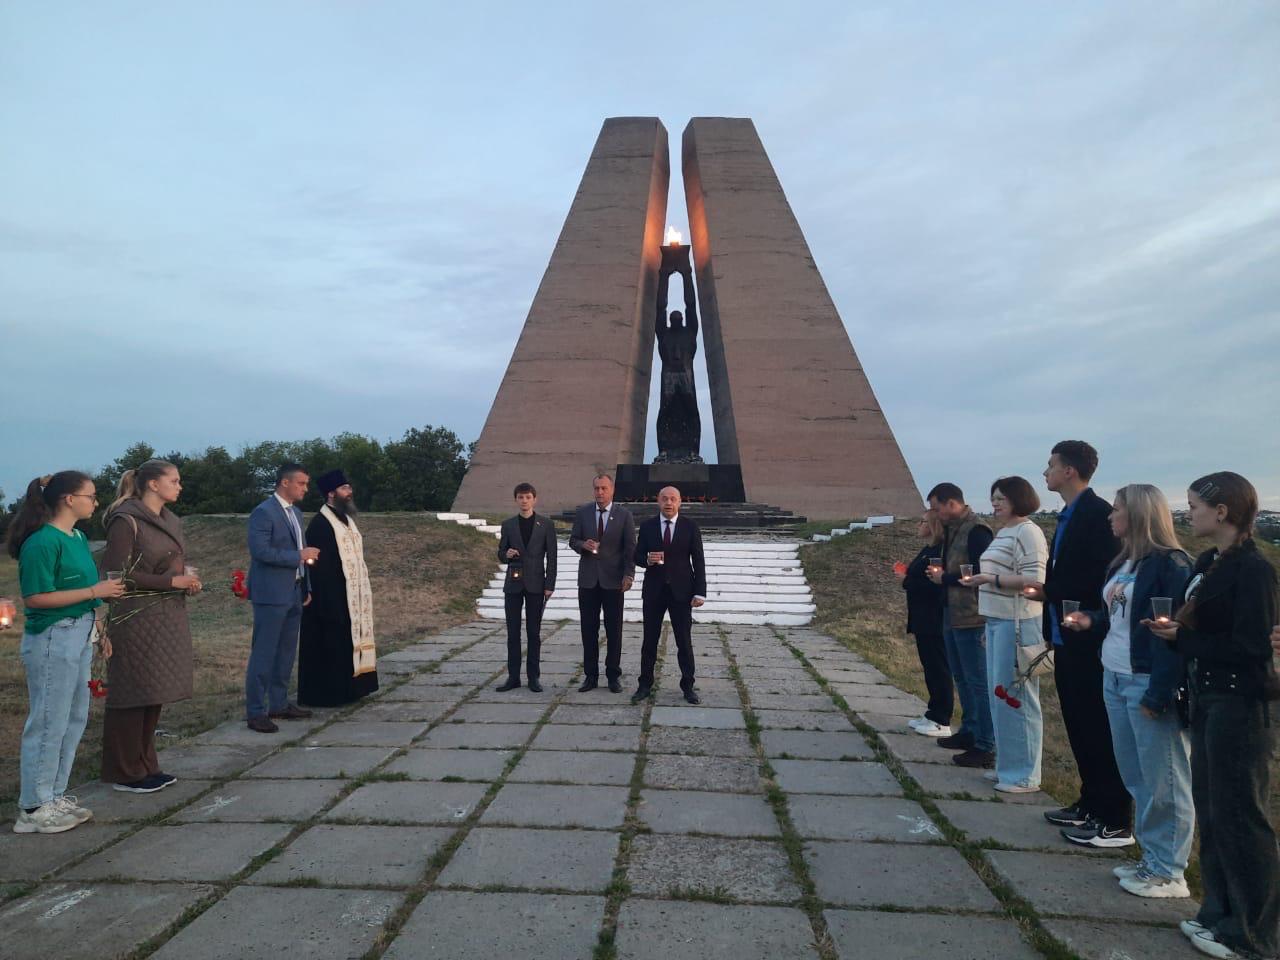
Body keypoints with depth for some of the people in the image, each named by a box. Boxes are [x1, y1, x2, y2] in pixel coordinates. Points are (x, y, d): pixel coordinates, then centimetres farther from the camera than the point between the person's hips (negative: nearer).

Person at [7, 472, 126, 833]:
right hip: (52, 639, -9)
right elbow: (35, 598, -19)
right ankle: (34, 809, 14)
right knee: (48, 722, 1)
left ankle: (54, 796, 28)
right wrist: (94, 591, -19)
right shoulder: (43, 542, -16)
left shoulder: (78, 538, 10)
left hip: (79, 637, 9)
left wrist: (99, 629, 17)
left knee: (75, 719, 15)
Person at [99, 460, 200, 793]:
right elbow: (117, 573, -17)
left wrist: (189, 577, 0)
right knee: (133, 695, 1)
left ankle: (146, 765, 22)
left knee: (154, 695, 12)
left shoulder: (171, 521, 13)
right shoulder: (126, 521, -11)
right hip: (137, 620, -8)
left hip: (168, 618, 8)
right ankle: (125, 773, 12)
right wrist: (172, 582, -18)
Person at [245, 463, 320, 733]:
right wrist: (299, 555, -18)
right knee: (263, 654, -3)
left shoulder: (296, 513, 15)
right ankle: (255, 712, 4)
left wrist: (306, 587, 14)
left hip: (294, 593, 9)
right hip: (271, 594, -9)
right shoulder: (263, 512, -12)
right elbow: (260, 551, -22)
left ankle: (279, 704, 24)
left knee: (286, 652, 14)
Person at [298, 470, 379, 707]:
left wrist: (363, 590, 15)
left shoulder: (346, 519, 13)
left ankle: (346, 687, 21)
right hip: (330, 597, -9)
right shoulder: (319, 524, -14)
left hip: (350, 596, 9)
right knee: (330, 645, -2)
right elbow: (318, 566, -18)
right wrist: (328, 601, -21)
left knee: (347, 642, 13)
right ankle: (325, 692, 7)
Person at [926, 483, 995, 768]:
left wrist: (945, 578, -14)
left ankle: (985, 747, 4)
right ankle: (969, 732, 31)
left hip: (970, 618, -10)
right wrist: (939, 573, 0)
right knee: (961, 678, 18)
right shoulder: (951, 531, 13)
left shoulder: (976, 531, -16)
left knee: (978, 682, -3)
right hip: (952, 614, 10)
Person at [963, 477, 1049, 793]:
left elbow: (1034, 580, -19)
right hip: (997, 621, 10)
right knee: (999, 696, 14)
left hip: (1017, 623, -10)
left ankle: (1024, 775, 7)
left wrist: (991, 579, -24)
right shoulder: (1003, 532, 17)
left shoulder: (1027, 532, -12)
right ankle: (1008, 766, 25)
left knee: (1015, 697, -3)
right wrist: (982, 580, 10)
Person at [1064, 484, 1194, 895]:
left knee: (1162, 781, 2)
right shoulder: (1123, 562, 14)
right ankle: (1152, 858, 28)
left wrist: (1159, 694, -20)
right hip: (1114, 679, 9)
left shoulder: (1170, 564, -14)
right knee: (1135, 777, 16)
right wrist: (1091, 619, 4)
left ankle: (1169, 872, 14)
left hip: (1148, 683, -9)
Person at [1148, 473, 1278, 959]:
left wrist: (1183, 639, -16)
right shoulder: (1207, 562, 8)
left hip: (1239, 704, -9)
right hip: (1207, 698, 9)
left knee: (1238, 816, 3)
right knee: (1209, 809, 16)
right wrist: (1172, 627, -5)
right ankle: (1219, 913, 31)